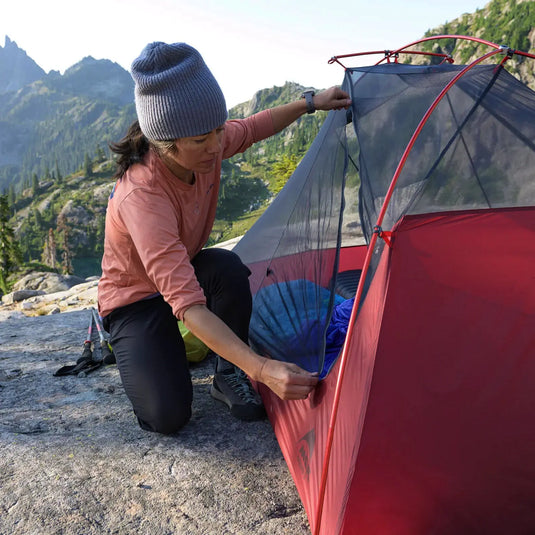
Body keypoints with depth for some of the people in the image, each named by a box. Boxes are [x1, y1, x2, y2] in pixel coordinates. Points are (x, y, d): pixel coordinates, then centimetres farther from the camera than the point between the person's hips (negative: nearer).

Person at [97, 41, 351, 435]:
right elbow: (187, 304, -46)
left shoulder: (207, 147, -19)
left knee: (228, 268, -32)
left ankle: (229, 377, -7)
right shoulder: (141, 197, -40)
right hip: (135, 298, -5)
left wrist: (310, 103, 1)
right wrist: (262, 369, -53)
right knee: (167, 417, -19)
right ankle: (122, 340, 14)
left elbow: (252, 129, 7)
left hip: (183, 270, 5)